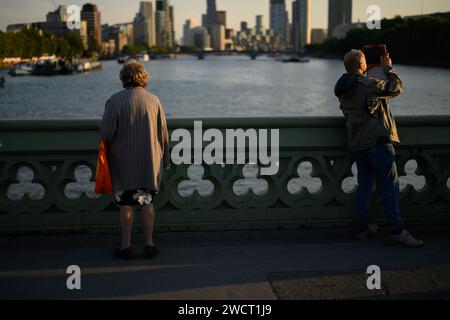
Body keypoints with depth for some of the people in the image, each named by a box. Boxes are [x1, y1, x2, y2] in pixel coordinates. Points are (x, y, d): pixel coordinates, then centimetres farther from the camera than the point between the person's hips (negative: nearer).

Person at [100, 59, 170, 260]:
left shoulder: (115, 101, -10)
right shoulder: (154, 100, -1)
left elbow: (106, 133, -14)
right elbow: (163, 134, 2)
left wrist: (109, 148, 8)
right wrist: (164, 160, 13)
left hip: (123, 163, -2)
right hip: (150, 163, 2)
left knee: (125, 204, 7)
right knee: (147, 202, 11)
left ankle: (126, 246, 12)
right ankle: (149, 245, 15)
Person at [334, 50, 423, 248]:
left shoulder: (342, 89, 8)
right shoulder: (368, 85, -16)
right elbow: (396, 88, -8)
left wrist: (364, 74, 27)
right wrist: (388, 68, 3)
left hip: (356, 144, 8)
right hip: (377, 141, -8)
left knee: (364, 186, 15)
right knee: (390, 186, -4)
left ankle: (362, 228, 19)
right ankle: (397, 232, -6)